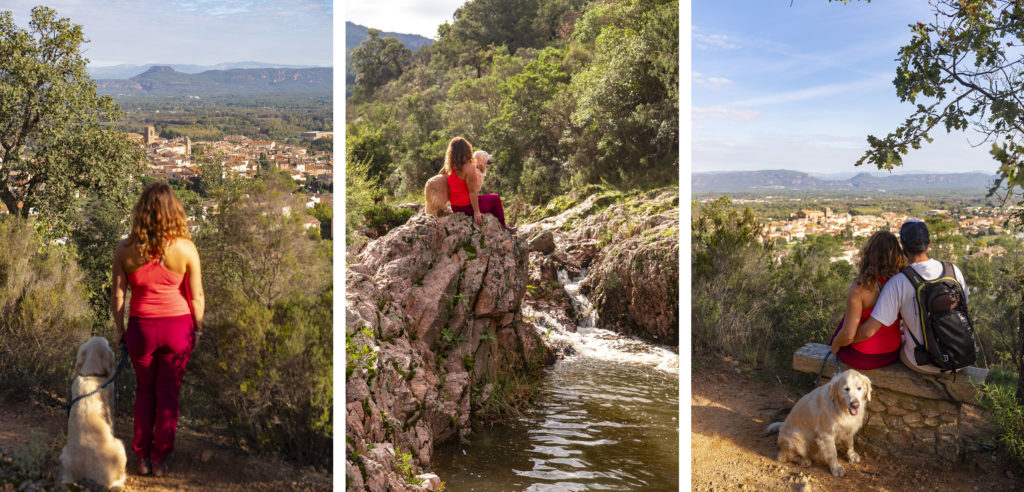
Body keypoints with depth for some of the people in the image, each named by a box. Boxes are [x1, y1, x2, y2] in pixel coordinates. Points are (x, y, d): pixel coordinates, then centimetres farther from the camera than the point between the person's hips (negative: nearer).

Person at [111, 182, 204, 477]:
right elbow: (196, 297, -5)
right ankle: (159, 461, 22)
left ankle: (142, 458, 26)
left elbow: (117, 296, -2)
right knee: (168, 394, 12)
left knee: (144, 390, 22)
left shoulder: (125, 250, -8)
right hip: (177, 326, -1)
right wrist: (197, 329, 9)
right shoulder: (185, 249, -12)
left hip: (141, 328, 1)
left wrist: (120, 330, 11)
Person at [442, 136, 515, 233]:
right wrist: (476, 212, -16)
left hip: (455, 208, 7)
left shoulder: (449, 168, -3)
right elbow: (472, 192, -21)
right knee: (495, 198, 18)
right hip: (467, 207, -7)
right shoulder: (469, 168, -23)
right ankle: (502, 227, 31)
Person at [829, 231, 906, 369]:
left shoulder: (859, 288, -27)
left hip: (863, 358, -4)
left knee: (845, 321, 28)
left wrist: (835, 345, -5)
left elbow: (848, 335, -26)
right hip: (893, 354, 4)